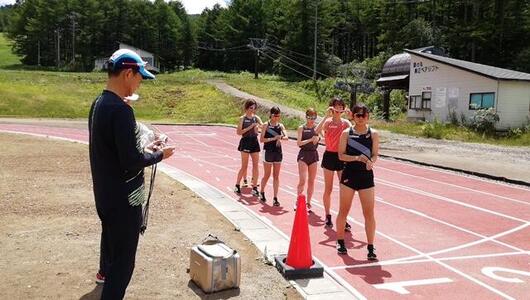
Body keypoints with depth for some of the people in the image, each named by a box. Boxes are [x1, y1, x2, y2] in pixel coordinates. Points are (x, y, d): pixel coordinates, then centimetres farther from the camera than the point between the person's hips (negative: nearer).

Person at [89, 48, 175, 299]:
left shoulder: (98, 104, 5)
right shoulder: (120, 110, -25)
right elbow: (132, 161, -25)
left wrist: (146, 148, 9)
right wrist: (159, 155, -10)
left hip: (104, 193, 11)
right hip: (123, 198, -11)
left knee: (110, 233, 33)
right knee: (123, 259, 0)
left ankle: (106, 272, 58)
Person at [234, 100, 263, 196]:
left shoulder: (256, 118, 8)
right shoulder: (242, 118, -2)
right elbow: (239, 132, -9)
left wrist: (258, 126, -25)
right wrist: (250, 127, -17)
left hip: (254, 142, 4)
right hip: (245, 142, -4)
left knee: (256, 165, 2)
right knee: (244, 166, 0)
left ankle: (254, 188, 8)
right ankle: (237, 185, 17)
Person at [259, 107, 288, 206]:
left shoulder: (280, 125, 7)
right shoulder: (266, 125, -4)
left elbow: (286, 137, -6)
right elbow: (261, 139, -10)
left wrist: (281, 138, -27)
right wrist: (273, 138, -18)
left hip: (278, 152, 3)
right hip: (268, 152, -3)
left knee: (276, 176, 4)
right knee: (267, 175, 6)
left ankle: (275, 198, 8)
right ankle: (261, 192, 30)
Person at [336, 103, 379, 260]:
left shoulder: (373, 134, 2)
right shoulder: (346, 133, 1)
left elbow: (375, 155, -1)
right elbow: (341, 155, -3)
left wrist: (370, 162, -23)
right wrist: (356, 158, -19)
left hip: (366, 176, 0)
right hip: (349, 174, 0)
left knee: (369, 214, -2)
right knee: (343, 211, 10)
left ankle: (371, 248, 7)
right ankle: (340, 241, 28)